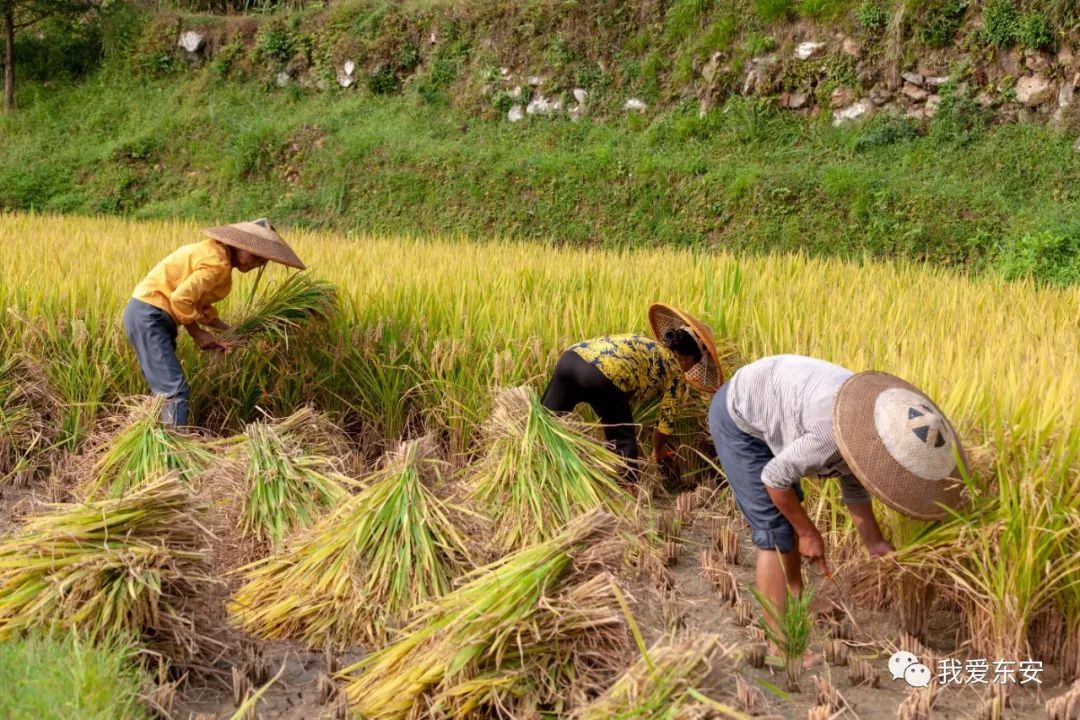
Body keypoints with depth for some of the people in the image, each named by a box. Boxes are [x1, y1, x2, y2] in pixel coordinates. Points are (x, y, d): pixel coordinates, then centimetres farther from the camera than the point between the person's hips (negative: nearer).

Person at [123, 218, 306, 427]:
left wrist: (227, 330, 6)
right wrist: (197, 333, -12)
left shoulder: (216, 253, 13)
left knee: (164, 390, 14)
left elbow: (199, 304, 14)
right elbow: (181, 299, -25)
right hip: (148, 315, -10)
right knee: (174, 391, -16)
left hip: (148, 315, 10)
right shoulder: (218, 263, -18)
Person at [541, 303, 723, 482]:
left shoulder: (643, 344, 38)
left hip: (570, 357, 6)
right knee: (623, 443, 13)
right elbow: (667, 422, 24)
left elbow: (627, 398, 47)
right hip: (602, 376, -6)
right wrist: (658, 450, 44)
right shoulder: (676, 373, 19)